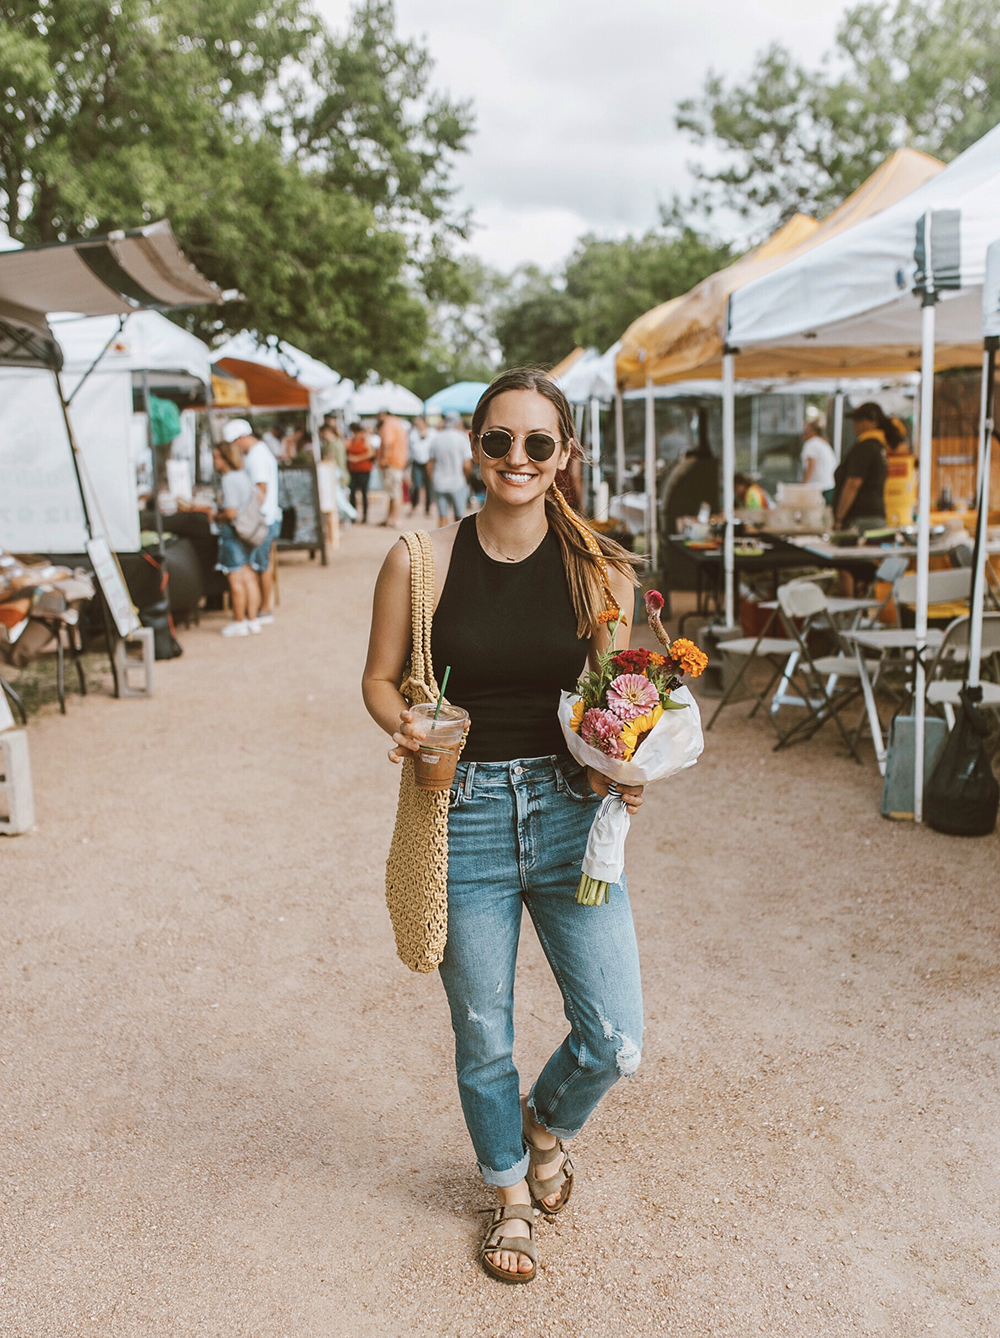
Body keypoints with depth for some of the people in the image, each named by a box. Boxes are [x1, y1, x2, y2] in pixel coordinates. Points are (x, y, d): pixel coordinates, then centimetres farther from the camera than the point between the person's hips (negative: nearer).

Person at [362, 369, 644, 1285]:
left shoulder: (600, 570, -2)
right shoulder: (420, 563, -5)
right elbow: (381, 678, 4)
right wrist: (406, 726, -17)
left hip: (571, 815, 1)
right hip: (464, 819, -1)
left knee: (615, 1042, 2)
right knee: (483, 1039, 14)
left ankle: (546, 1123, 39)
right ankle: (511, 1191, 44)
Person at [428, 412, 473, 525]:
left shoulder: (436, 438, 3)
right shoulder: (462, 438, -8)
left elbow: (429, 465, 6)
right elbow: (467, 466, -14)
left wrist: (432, 482, 17)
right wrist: (467, 480, 3)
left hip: (439, 484, 3)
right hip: (458, 483, -3)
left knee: (442, 517, 6)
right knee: (459, 517, 8)